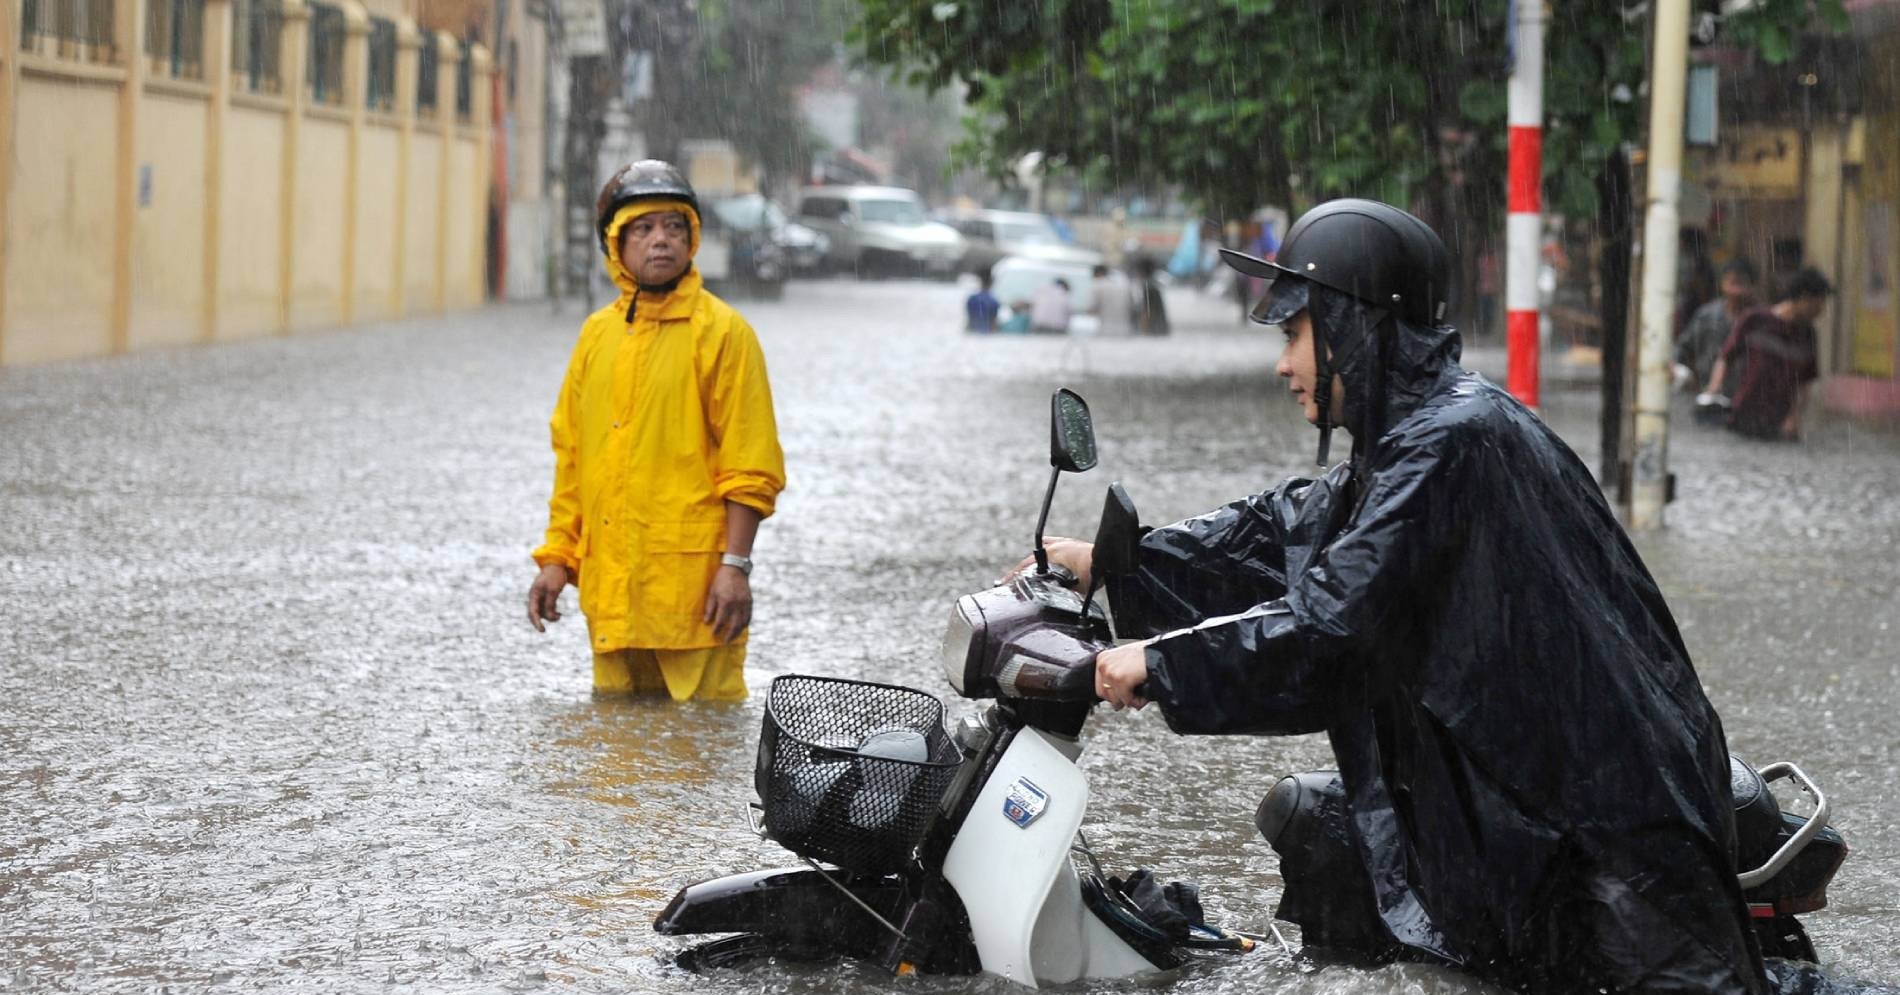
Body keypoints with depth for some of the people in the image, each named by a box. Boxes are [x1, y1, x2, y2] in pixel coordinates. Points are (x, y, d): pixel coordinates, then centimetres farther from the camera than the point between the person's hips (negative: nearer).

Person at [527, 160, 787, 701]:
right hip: (610, 586, 6)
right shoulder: (597, 333, 13)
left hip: (692, 583, -6)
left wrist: (735, 566, -15)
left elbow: (750, 466, -8)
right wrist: (556, 558, 12)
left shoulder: (722, 331, -5)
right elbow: (570, 456, 18)